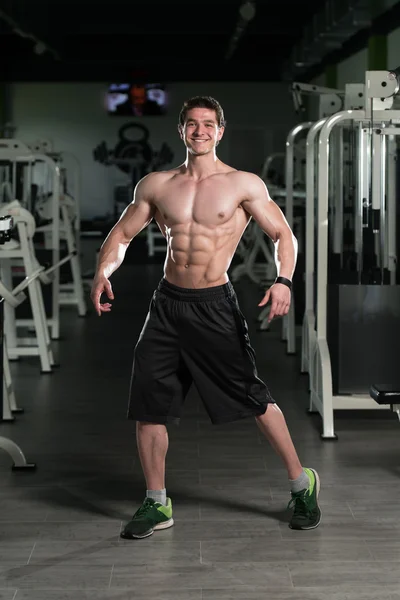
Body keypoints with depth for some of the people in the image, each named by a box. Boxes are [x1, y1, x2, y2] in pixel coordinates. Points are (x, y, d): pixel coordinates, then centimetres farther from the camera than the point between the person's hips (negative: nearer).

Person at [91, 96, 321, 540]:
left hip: (214, 305, -3)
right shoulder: (155, 186, 6)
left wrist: (283, 280, -19)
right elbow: (121, 235, 12)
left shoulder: (244, 185, -2)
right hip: (167, 303, 3)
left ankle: (301, 484, 21)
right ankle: (156, 503, 18)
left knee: (254, 399, 1)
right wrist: (102, 273, -7)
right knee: (147, 403, 2)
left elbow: (283, 235, -1)